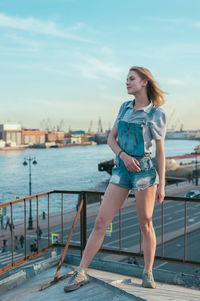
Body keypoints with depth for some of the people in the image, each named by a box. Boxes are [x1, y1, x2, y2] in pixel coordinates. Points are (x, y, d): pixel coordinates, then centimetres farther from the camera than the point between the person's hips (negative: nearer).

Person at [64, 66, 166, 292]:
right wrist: (123, 155, -10)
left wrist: (161, 185, -3)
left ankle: (148, 273, 23)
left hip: (144, 171, -4)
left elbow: (160, 152, -1)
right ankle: (81, 273, 7)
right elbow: (111, 138, 11)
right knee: (101, 221, 0)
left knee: (145, 224, 5)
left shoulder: (157, 113, -3)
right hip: (121, 171, 4)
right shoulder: (125, 107, 11)